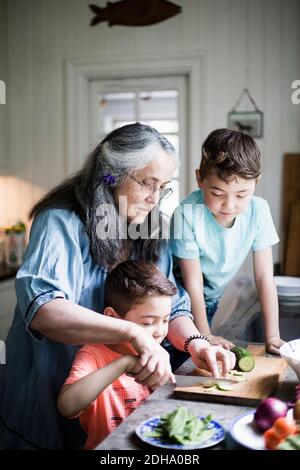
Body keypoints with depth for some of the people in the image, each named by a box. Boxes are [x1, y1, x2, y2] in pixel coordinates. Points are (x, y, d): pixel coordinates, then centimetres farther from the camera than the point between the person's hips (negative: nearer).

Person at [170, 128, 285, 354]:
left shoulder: (258, 210, -21)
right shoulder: (187, 213, -32)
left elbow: (264, 275, -15)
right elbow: (193, 281, -22)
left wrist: (272, 335, -15)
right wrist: (206, 336, -16)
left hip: (211, 297, 4)